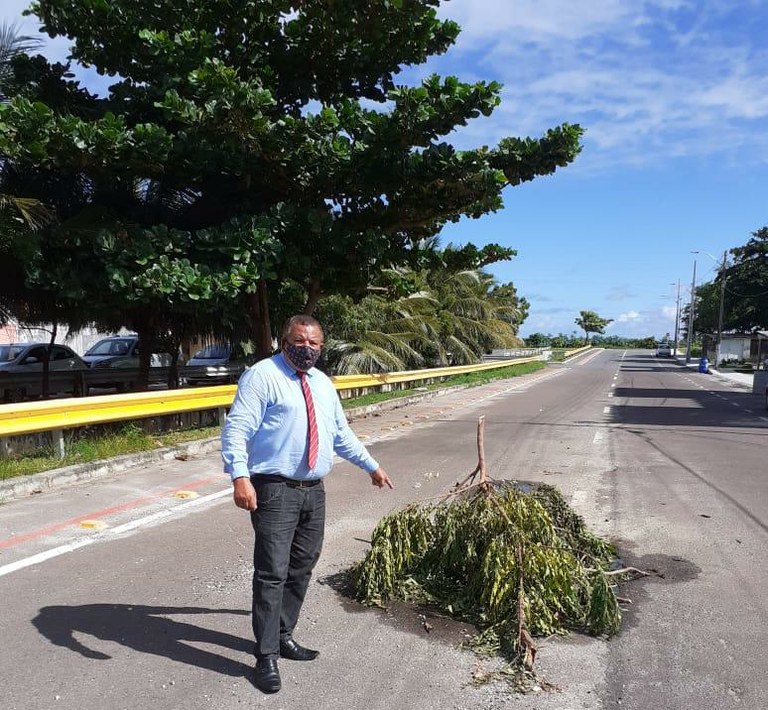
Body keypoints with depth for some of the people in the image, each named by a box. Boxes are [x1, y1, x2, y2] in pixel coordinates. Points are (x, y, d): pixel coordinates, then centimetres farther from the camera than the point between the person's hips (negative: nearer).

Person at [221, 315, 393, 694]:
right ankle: (266, 656, 10)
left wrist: (371, 466, 26)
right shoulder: (262, 376, -8)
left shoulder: (323, 384, 14)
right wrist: (240, 477, -28)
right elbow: (236, 429, -16)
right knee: (272, 574, -5)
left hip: (314, 491, 7)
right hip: (275, 491, -7)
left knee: (301, 569, 16)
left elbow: (342, 433, 24)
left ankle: (283, 636, 34)